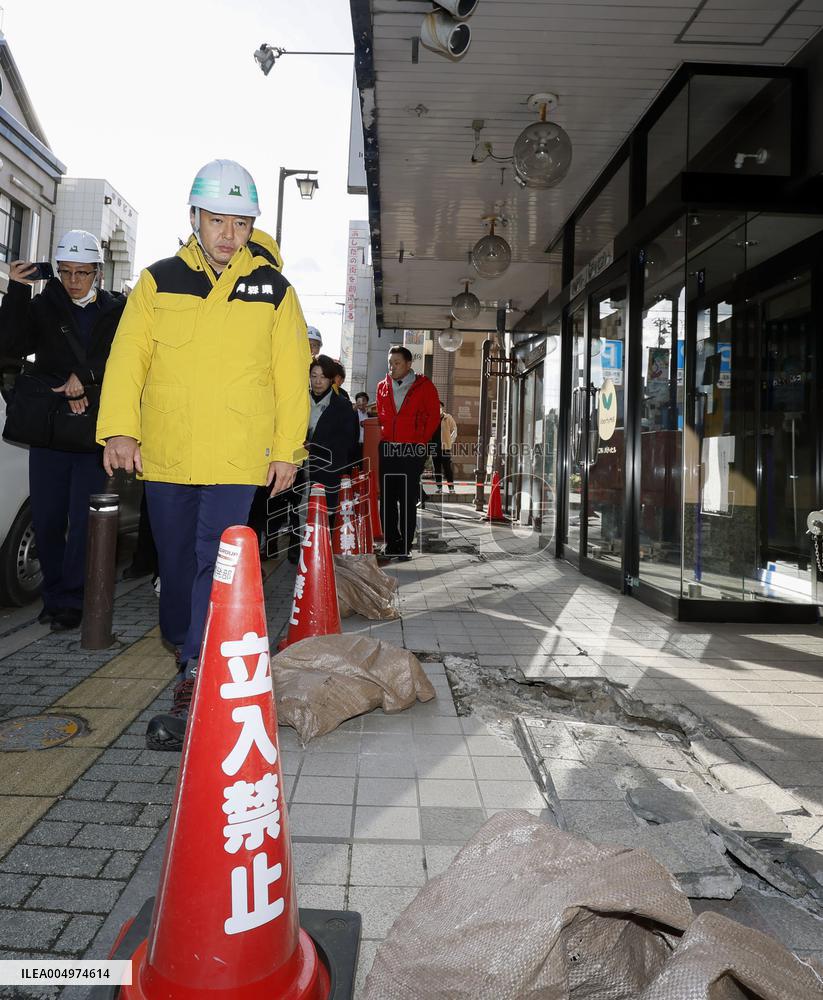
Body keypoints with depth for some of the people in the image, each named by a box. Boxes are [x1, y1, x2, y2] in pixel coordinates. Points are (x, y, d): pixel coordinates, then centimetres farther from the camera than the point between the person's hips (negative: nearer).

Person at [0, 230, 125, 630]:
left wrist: (86, 377, -18)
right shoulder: (42, 306, 8)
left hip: (95, 431, -2)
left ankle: (71, 600, 8)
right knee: (46, 518, 7)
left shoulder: (117, 311, 5)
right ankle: (54, 594, 22)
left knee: (83, 519, -2)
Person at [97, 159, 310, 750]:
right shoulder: (159, 281, 7)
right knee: (175, 558, 14)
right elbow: (129, 359, 4)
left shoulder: (273, 289, 5)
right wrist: (120, 428, -8)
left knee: (218, 561, -9)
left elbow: (292, 374, 3)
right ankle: (181, 641, 38)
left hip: (237, 456, -2)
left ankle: (196, 684, -6)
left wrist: (287, 449, -1)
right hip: (165, 454, 3)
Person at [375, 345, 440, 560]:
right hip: (387, 449, 4)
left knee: (408, 500, -2)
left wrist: (422, 442, -1)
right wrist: (384, 437, 12)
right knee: (387, 499, 4)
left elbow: (433, 417, 3)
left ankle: (405, 546, 4)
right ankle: (391, 542, 14)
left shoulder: (424, 386, 1)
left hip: (412, 451, -4)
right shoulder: (383, 387, 13)